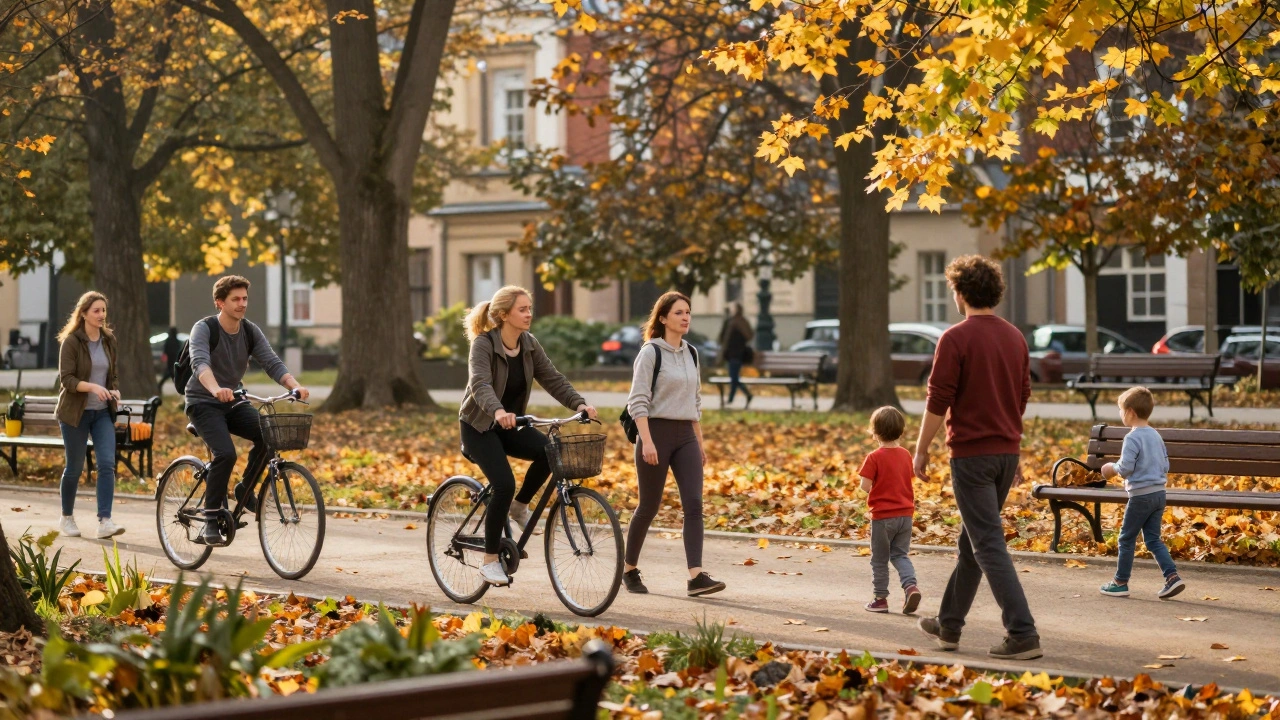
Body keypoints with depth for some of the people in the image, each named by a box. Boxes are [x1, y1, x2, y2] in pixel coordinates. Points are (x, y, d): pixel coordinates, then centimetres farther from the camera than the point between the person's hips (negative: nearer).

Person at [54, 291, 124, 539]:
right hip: (76, 412, -4)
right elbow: (66, 379, -15)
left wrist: (115, 390, -4)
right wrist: (92, 387, -30)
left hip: (103, 412, 4)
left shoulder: (109, 340, 8)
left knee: (107, 464, -12)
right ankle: (66, 518, 24)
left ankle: (104, 521, -15)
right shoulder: (71, 342, -8)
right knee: (74, 468, 4)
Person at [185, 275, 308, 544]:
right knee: (225, 453, -27)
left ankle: (245, 490, 1)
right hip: (204, 404, -5)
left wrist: (295, 386, -31)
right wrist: (216, 389, -55)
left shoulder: (251, 332, 0)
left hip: (233, 404, 5)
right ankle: (210, 523, -16)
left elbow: (273, 363, -11)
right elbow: (200, 363, -34)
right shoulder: (204, 329, -16)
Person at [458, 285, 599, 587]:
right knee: (504, 484, -23)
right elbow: (480, 384, -35)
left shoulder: (530, 345, -1)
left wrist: (579, 404, -23)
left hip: (510, 425, 6)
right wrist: (498, 411, -55)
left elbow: (553, 379, -6)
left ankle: (519, 506, 2)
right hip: (480, 426, -6)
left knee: (549, 451, -23)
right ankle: (490, 560, -8)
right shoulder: (484, 344, -20)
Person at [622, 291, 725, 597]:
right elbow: (638, 400, -12)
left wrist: (700, 442, 16)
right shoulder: (651, 353, -7)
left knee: (694, 503, -9)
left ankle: (696, 576, -16)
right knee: (649, 506, 2)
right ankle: (629, 569, 21)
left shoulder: (690, 353, 14)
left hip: (685, 435, 6)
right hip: (656, 431, -6)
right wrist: (647, 441, -21)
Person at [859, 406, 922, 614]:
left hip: (882, 515, -5)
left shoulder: (875, 457, -13)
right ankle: (910, 585, -9)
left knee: (879, 559, 8)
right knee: (900, 554, 14)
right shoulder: (906, 455, 5)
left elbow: (865, 485, -16)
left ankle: (880, 598, 13)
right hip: (905, 513, 5)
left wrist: (874, 492, 4)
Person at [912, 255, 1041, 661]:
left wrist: (921, 451, -3)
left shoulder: (956, 339, -13)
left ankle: (1023, 635, -13)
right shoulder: (1015, 338, 9)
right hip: (1007, 451, 7)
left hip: (971, 453, -7)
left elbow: (938, 402, -14)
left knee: (988, 545, -6)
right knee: (972, 540, 18)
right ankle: (949, 625, 30)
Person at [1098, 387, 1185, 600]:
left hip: (1140, 495, -8)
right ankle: (1172, 577, -1)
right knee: (1153, 539, 12)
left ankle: (1120, 583, 11)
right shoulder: (1156, 436, 11)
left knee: (1126, 539, 5)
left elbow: (1125, 468, -19)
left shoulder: (1132, 438, -14)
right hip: (1159, 493, 8)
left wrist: (1113, 468, 1)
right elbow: (1166, 466, 15)